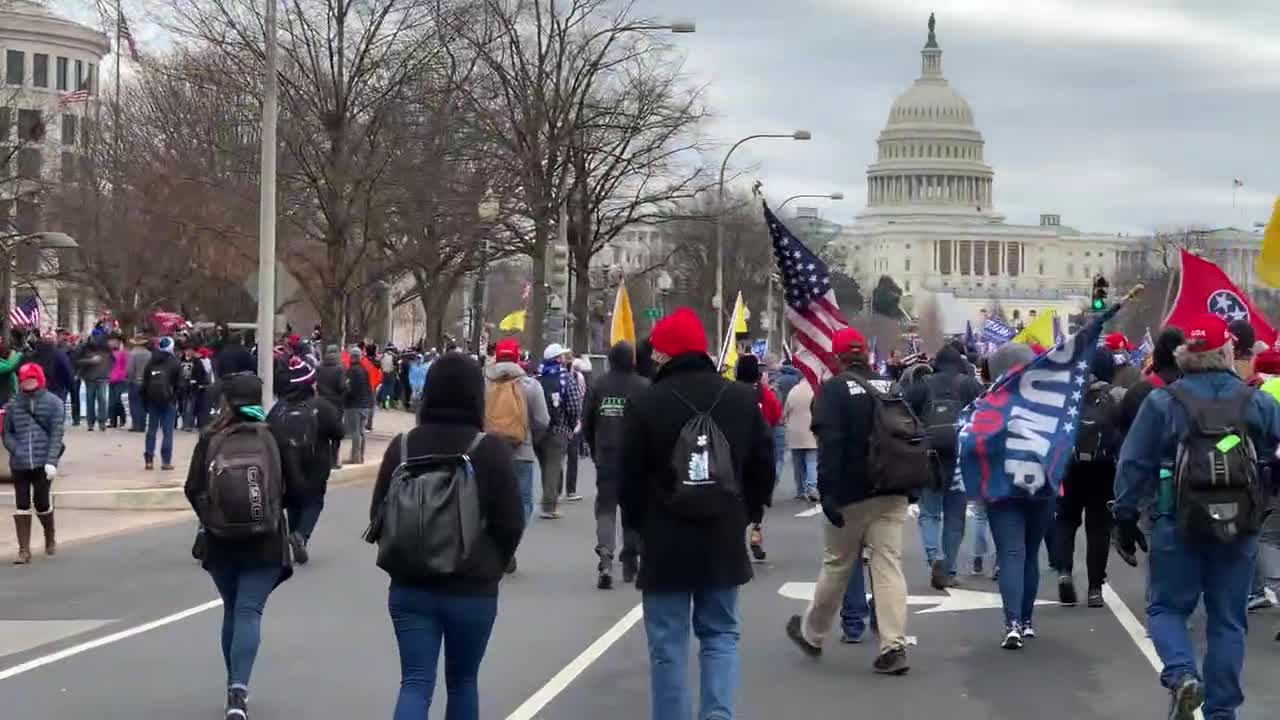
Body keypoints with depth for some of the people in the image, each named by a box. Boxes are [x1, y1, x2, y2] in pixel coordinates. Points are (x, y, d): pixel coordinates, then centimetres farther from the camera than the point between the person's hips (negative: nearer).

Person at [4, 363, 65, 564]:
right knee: (21, 505, 1)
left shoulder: (53, 402, 0)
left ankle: (50, 539, 30)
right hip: (19, 463, 2)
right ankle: (24, 550, 6)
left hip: (43, 463, -2)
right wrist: (16, 450, -8)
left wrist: (52, 461, -14)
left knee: (41, 502, 3)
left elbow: (56, 433, -5)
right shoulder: (13, 405, 8)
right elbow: (7, 433, 11)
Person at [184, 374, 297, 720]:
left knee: (232, 610, 19)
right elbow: (294, 488, -2)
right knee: (250, 612, -4)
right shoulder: (273, 437, -3)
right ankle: (239, 689, -23)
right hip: (265, 542, -1)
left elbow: (192, 489, -4)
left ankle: (235, 686, 27)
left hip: (220, 541, 2)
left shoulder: (210, 439, -3)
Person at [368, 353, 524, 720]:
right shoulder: (491, 449, -10)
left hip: (410, 586, 2)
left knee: (415, 683, 2)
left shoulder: (403, 445, -2)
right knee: (462, 681, 16)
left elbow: (378, 515, 5)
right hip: (472, 589, -1)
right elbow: (511, 524, -7)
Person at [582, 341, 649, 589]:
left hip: (606, 458, 1)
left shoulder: (597, 386, -2)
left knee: (605, 507, 3)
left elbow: (586, 423, 3)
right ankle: (630, 562, 20)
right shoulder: (644, 387, -9)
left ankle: (605, 557, -18)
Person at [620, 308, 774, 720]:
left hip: (665, 543, -3)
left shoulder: (645, 404, -9)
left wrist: (638, 526, 11)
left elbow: (630, 478, -5)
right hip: (724, 540, 3)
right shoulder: (743, 399, 3)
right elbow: (763, 469, 7)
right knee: (720, 635, 12)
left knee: (668, 643, 4)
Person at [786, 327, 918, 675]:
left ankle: (811, 633, 29)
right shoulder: (891, 388, 9)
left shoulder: (834, 389, -7)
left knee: (836, 567, 10)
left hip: (851, 495, -4)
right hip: (892, 493, 4)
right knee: (889, 566, 0)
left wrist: (827, 492, -19)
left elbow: (829, 444, -18)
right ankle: (894, 646, -9)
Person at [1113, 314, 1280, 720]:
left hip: (1178, 526, -1)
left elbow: (1134, 465, -3)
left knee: (1167, 608, 12)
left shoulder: (1162, 402, -5)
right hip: (1240, 529, 2)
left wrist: (1126, 519, 5)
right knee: (1228, 621, 11)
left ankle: (1182, 676, -14)